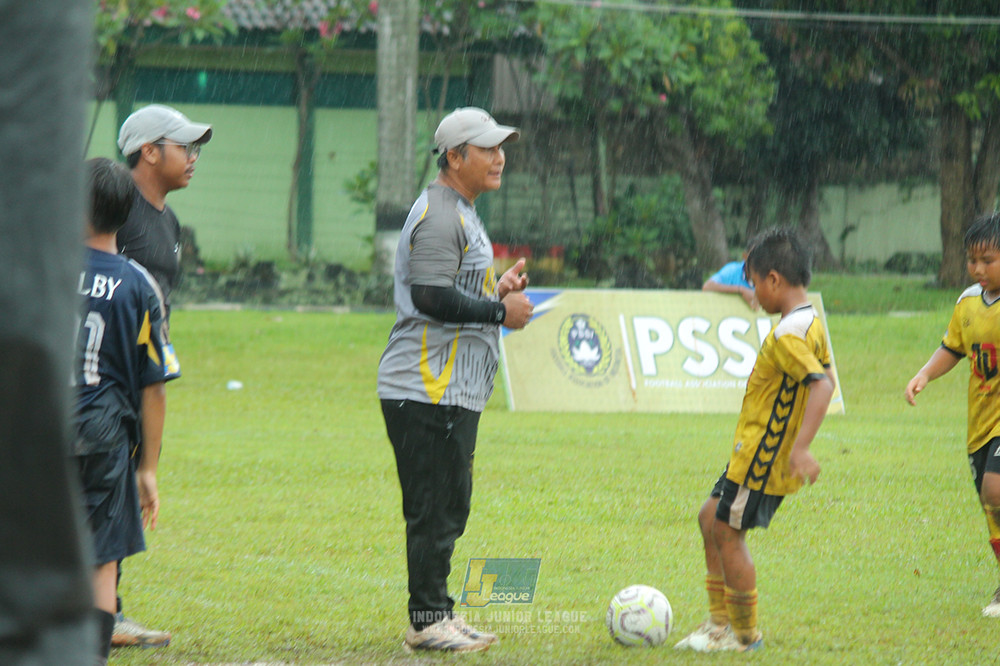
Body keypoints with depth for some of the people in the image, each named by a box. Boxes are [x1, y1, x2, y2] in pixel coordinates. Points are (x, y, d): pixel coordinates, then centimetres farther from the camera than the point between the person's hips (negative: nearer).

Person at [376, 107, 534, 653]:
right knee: (433, 510, -9)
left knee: (448, 508, 13)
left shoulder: (461, 215, 21)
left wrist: (496, 291, 13)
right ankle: (426, 622, -6)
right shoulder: (437, 214, -13)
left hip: (453, 390, 11)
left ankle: (438, 614, 18)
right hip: (428, 389, -11)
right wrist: (500, 311, -15)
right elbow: (432, 297, -22)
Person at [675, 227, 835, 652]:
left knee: (727, 533, -1)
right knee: (711, 518, 19)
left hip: (761, 458, -10)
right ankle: (720, 621, 24)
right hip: (755, 454, 10)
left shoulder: (788, 334, -23)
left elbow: (822, 385, -33)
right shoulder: (811, 324, 8)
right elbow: (824, 380, 19)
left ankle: (744, 634, 9)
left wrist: (800, 448, -38)